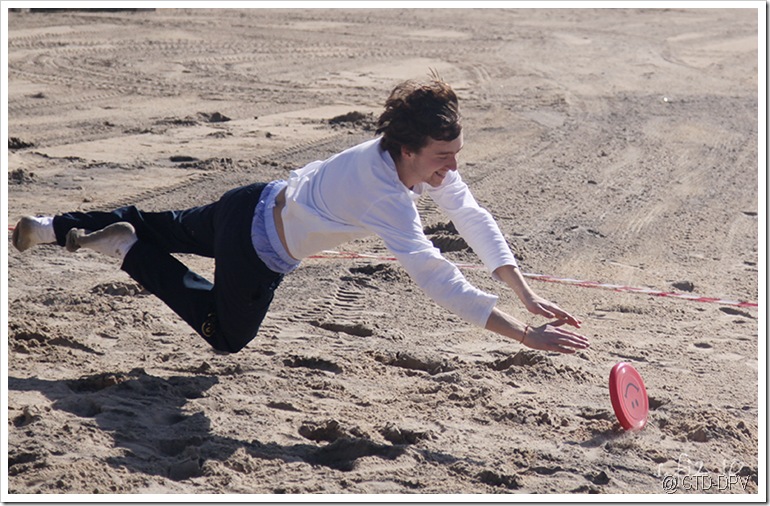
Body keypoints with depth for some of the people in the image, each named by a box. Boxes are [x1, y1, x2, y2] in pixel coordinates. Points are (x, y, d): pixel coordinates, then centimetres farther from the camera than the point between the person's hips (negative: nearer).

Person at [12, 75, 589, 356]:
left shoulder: (423, 157, -16)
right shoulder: (388, 195, -39)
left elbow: (474, 217, -9)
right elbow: (440, 281, -45)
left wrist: (527, 294, -14)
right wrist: (526, 334, -46)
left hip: (260, 204, 8)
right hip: (258, 250, -8)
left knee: (172, 229, 30)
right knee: (228, 336, 14)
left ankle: (54, 228, 42)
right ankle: (125, 247, 12)